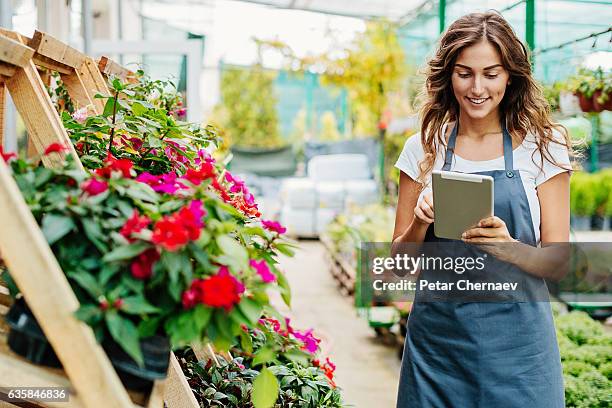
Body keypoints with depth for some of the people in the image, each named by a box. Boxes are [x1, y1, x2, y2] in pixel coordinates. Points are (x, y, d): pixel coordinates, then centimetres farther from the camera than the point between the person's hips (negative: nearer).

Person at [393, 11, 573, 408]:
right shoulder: (424, 148, 3)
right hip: (437, 334, 2)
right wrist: (420, 221, -15)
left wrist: (510, 248, -23)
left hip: (516, 340, -1)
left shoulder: (541, 147, -2)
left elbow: (557, 263, -2)